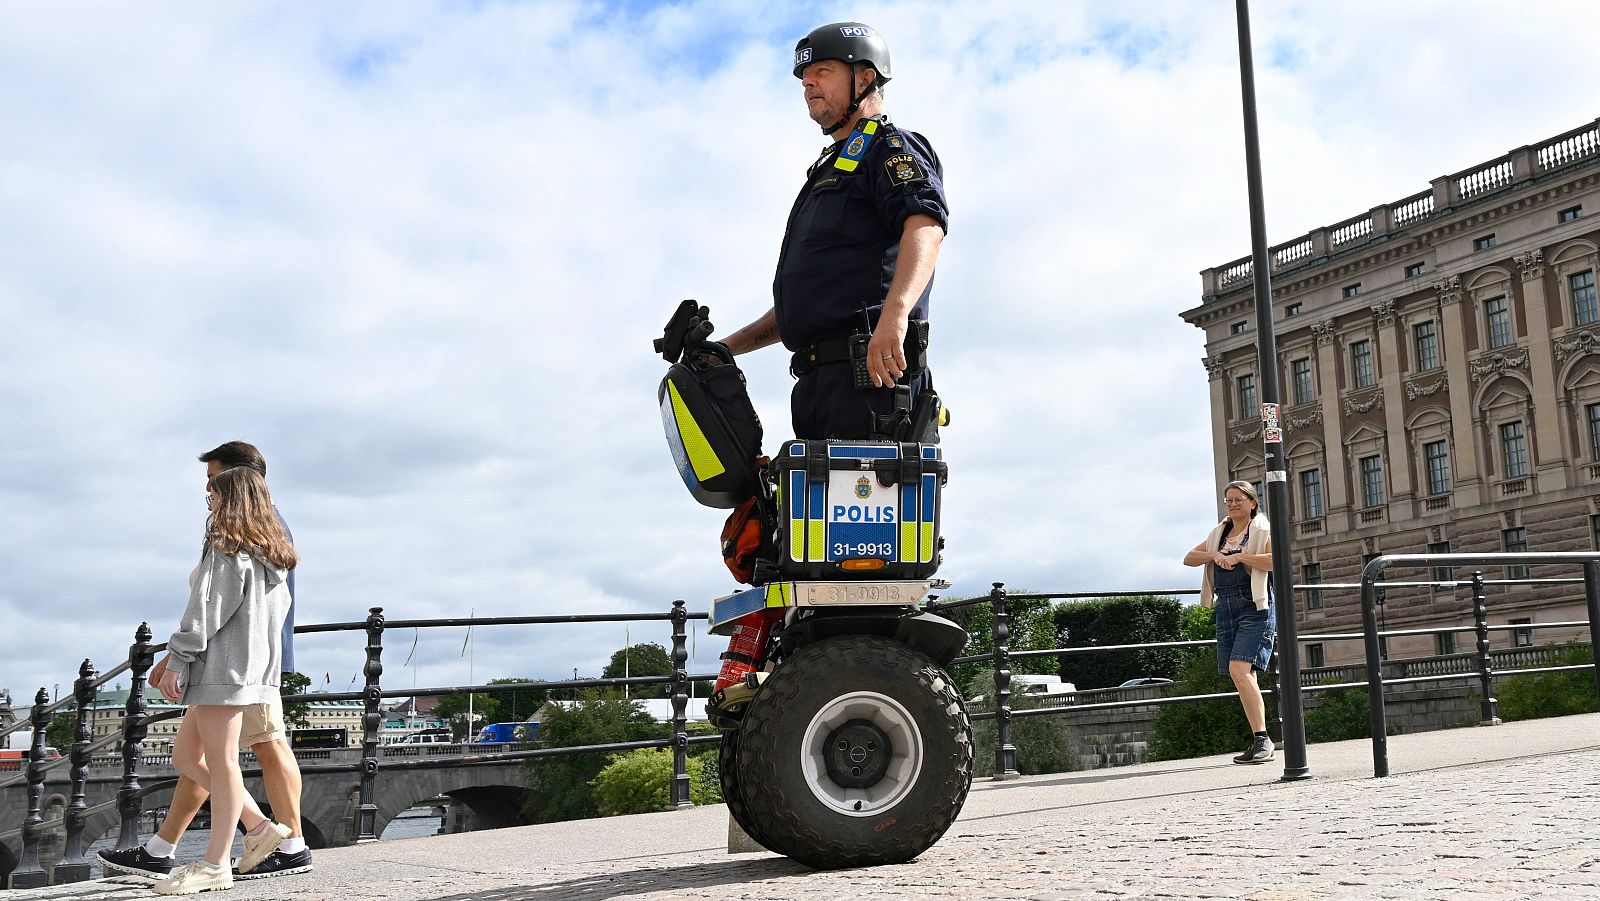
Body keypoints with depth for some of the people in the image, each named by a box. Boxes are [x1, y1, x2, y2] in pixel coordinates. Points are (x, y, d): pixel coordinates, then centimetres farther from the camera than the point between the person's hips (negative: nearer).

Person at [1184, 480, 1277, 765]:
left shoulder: (1263, 530, -1)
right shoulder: (1219, 534, 19)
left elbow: (1277, 560, -18)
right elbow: (1188, 558, 16)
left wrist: (1239, 557, -17)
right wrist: (1214, 555, -2)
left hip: (1255, 607, -7)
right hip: (1226, 609, 7)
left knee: (1240, 669, -21)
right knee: (1243, 677, 8)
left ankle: (1261, 738, -18)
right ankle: (1261, 741, 15)